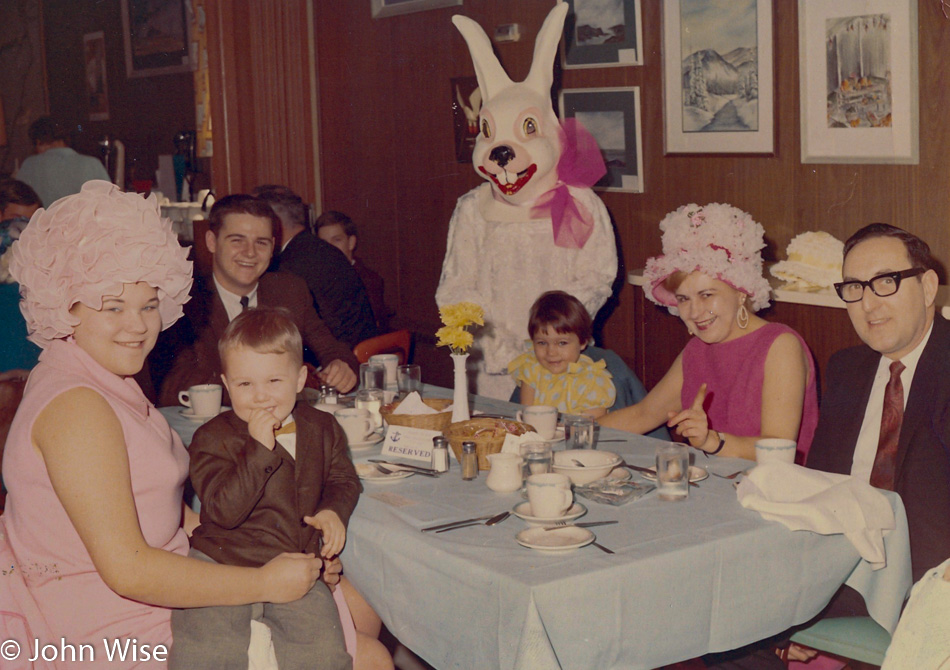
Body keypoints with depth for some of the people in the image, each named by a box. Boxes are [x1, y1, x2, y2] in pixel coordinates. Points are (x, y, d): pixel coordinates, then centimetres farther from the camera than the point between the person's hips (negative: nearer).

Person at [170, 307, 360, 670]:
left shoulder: (322, 429, 7)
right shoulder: (212, 438, -7)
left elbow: (343, 479, 21)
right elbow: (224, 510, -18)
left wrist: (334, 510, -1)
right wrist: (259, 449, -24)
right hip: (221, 563, -3)